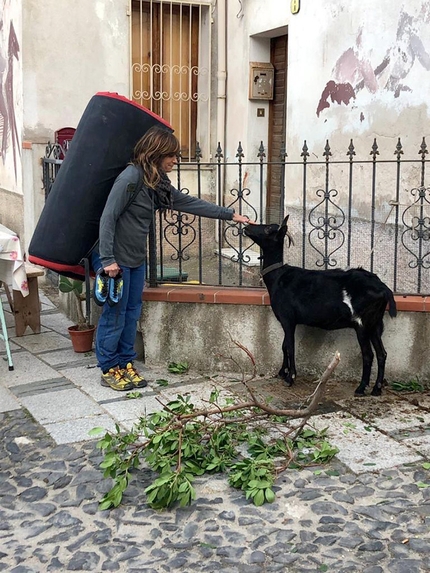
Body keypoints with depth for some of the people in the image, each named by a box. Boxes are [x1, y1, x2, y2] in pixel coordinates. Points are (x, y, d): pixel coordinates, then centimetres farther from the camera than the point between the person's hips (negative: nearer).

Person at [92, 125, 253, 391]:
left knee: (132, 312, 13)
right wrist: (108, 259, -23)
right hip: (115, 258, -9)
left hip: (136, 259, 9)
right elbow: (108, 217, -21)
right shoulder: (131, 177, -20)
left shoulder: (158, 183, 7)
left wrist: (231, 215, 13)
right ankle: (109, 370, 14)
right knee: (114, 314, 1)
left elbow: (189, 203, 13)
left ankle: (126, 364, 25)